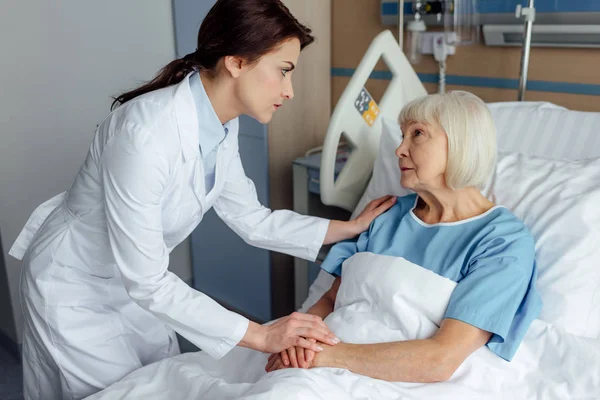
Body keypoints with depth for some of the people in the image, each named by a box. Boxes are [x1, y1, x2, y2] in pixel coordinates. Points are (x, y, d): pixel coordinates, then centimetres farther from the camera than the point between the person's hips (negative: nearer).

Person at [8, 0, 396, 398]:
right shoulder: (147, 130, -36)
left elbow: (252, 220, -2)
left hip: (132, 285, 7)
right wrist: (260, 336, -32)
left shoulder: (222, 125, -10)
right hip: (74, 289, -7)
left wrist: (353, 226, -2)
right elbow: (146, 280, -32)